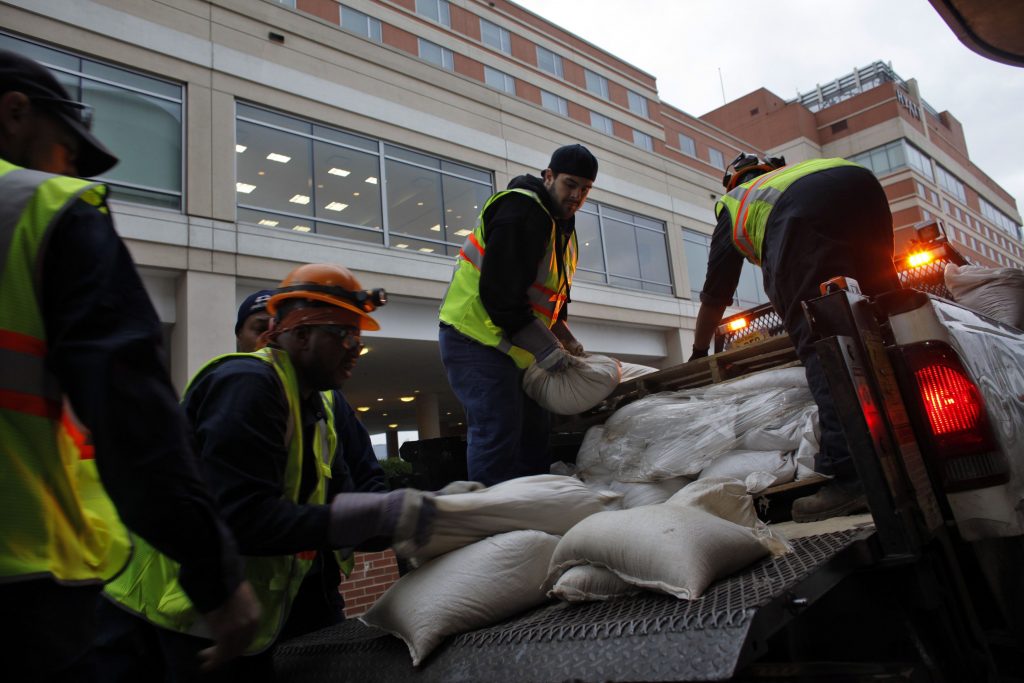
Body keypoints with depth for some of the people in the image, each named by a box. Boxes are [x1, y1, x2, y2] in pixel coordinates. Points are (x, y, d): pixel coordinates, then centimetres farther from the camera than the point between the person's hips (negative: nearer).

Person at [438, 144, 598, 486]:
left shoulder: (563, 228, 14)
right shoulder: (522, 210, -18)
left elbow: (554, 296, 21)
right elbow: (500, 294, -26)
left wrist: (567, 340, 4)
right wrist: (549, 352, -21)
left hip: (507, 346, 10)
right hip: (474, 338, -10)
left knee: (534, 428, 12)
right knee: (498, 431, -16)